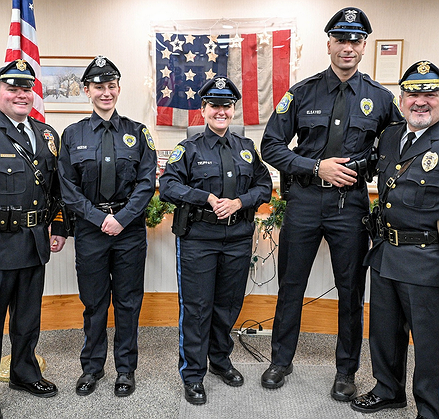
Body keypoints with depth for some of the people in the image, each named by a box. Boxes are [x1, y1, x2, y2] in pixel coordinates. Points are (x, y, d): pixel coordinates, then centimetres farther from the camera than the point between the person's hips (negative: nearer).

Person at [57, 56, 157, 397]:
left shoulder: (137, 133, 4)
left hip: (130, 228, 0)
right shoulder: (73, 135, 5)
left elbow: (147, 182, -2)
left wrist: (122, 218, -12)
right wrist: (100, 218, -9)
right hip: (90, 228, 1)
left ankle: (126, 369, 27)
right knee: (93, 301, 11)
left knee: (128, 301, 9)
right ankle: (92, 366, 31)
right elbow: (68, 187, 1)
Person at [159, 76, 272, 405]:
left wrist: (239, 202, -9)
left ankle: (221, 359, 37)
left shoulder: (247, 148, 11)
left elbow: (264, 186, 10)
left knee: (229, 303, 15)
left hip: (238, 238, 4)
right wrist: (207, 198, -16)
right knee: (196, 306, 3)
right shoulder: (189, 149, 1)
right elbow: (168, 186, -7)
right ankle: (193, 374, 19)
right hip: (198, 238, -3)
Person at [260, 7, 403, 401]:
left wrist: (363, 166, -3)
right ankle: (281, 360, 30)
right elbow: (271, 145, -1)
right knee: (291, 286, 10)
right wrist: (317, 167, -12)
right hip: (304, 201, 0)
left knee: (351, 290, 10)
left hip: (350, 204, 1)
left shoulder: (380, 98, 4)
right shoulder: (302, 92, 1)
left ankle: (347, 371, 31)